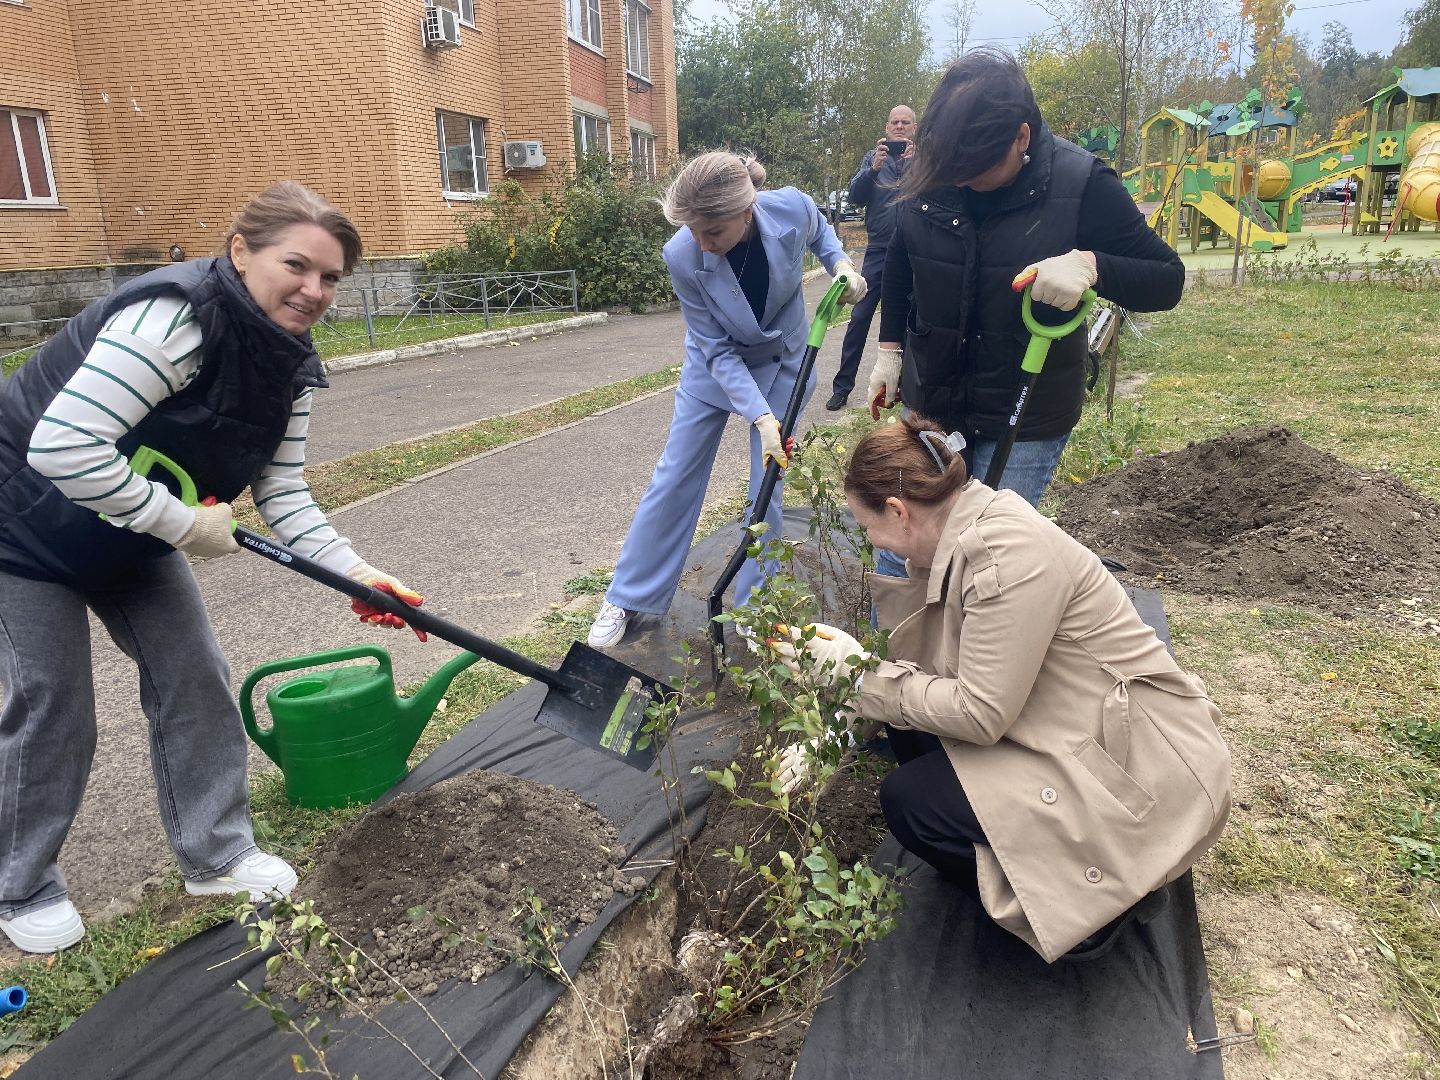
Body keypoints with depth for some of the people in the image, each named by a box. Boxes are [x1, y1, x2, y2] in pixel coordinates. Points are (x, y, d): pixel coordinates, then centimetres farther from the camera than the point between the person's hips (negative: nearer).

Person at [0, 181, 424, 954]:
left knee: (194, 680, 6)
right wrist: (184, 523, -30)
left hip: (132, 535, 7)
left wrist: (354, 572, -19)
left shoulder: (289, 363, -8)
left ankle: (216, 855, 22)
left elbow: (281, 492, -8)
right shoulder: (172, 318, -33)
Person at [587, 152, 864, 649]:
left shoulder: (792, 208, -27)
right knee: (675, 477, 4)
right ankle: (629, 597, 18)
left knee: (768, 486, 1)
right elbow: (719, 352, -24)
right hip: (716, 363, -1)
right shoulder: (682, 257, -31)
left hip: (783, 362, 1)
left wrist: (841, 264, -19)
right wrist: (762, 417, -33)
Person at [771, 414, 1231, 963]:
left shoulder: (1008, 553, -27)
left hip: (1147, 773, -9)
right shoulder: (954, 536, 0)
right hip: (1081, 730, 9)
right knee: (909, 725, 6)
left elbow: (981, 714, -24)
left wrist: (863, 672, -16)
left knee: (909, 800, -13)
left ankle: (1098, 893, 6)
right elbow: (917, 664, 8)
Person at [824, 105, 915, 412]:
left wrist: (914, 165, -24)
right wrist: (873, 168, -18)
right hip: (878, 250, 1)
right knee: (859, 318, -2)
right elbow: (855, 197, -2)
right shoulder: (874, 157, 8)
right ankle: (842, 386, 1)